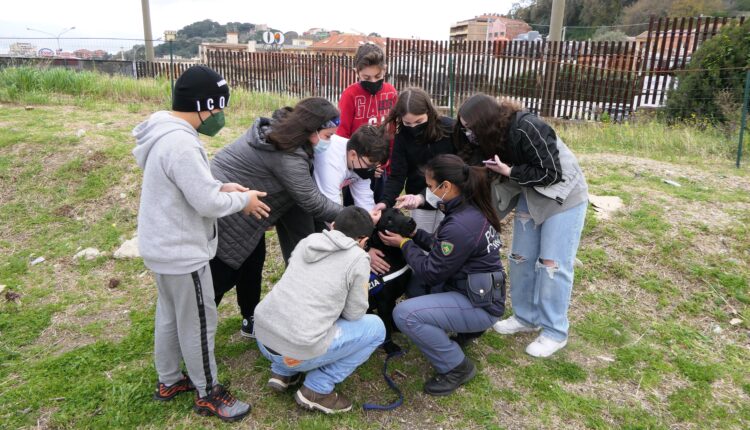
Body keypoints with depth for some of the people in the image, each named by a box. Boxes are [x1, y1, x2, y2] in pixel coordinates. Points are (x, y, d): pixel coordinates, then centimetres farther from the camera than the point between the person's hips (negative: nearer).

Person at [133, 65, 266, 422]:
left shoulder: (165, 133, 5)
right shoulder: (181, 143, -29)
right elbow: (207, 203, -26)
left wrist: (221, 187, 1)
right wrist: (243, 199, -9)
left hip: (163, 245, 10)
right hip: (182, 252, -10)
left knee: (169, 316, 23)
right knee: (198, 324, 6)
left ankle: (168, 381, 41)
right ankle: (208, 394, 25)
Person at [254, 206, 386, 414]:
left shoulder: (308, 240, 11)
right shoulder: (358, 258, -5)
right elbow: (353, 314, 3)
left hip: (262, 336, 7)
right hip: (299, 352, -7)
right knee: (375, 328, 10)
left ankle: (282, 372, 21)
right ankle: (317, 390, 6)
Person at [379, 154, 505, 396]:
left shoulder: (461, 225, -28)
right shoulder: (470, 209, 1)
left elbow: (430, 272, -19)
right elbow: (441, 247, 12)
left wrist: (404, 244, -7)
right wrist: (413, 234, 4)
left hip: (480, 305, -10)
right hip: (473, 291, 10)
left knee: (405, 314, -23)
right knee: (410, 279, 21)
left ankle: (457, 368, -3)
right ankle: (467, 327, 20)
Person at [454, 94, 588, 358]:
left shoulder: (527, 129, -31)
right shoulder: (488, 137, -9)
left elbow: (551, 173, -25)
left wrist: (509, 171, -27)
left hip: (563, 196, -7)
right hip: (529, 197, 7)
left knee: (552, 263, -5)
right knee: (521, 258, 10)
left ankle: (555, 332, 9)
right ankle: (526, 318, 27)